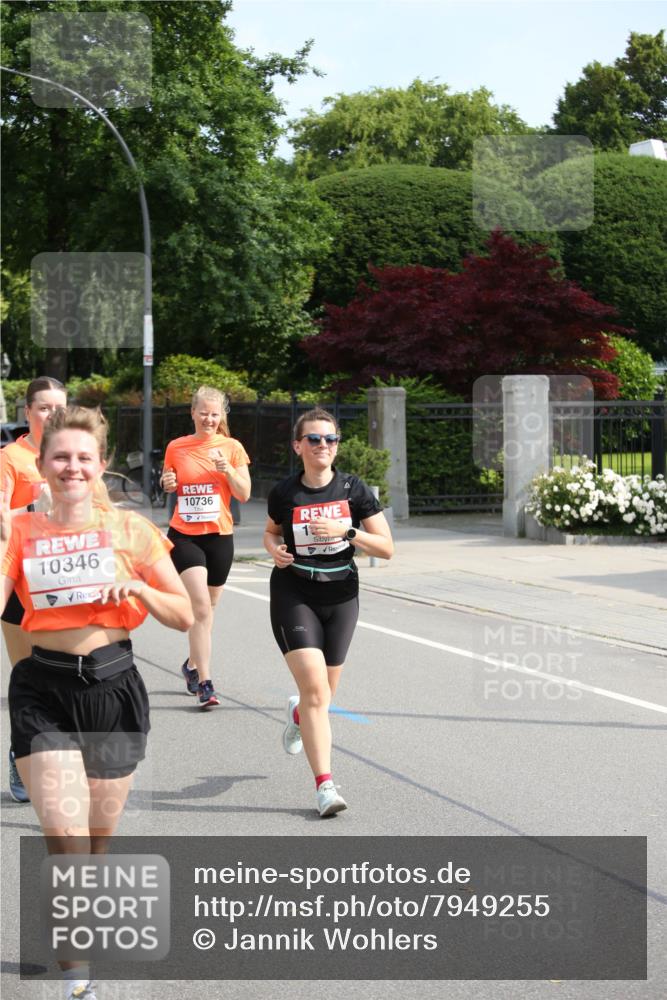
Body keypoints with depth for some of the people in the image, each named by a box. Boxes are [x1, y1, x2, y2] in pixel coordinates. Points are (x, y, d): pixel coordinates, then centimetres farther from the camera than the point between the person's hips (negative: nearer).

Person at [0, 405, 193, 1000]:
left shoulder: (131, 529, 2)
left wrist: (136, 587, -12)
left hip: (114, 688, 1)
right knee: (65, 838, -15)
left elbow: (185, 616, 4)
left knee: (96, 846, 11)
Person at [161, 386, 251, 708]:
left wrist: (228, 469, -16)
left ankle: (192, 665, 37)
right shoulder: (176, 448, 3)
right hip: (184, 535, -2)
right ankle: (204, 683, -15)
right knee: (201, 607, -15)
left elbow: (244, 495, 0)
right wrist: (167, 484, -7)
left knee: (206, 609, 13)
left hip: (219, 536, 2)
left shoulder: (232, 447, 2)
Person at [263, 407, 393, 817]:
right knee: (314, 686, -16)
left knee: (323, 695, 12)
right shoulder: (284, 493, -4)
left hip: (341, 596, 2)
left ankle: (298, 714, 51)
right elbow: (271, 531, 16)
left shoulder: (353, 489, -5)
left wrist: (346, 531, -20)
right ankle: (325, 785, -12)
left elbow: (387, 548, -5)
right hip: (294, 595, -2)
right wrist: (275, 549, -6)